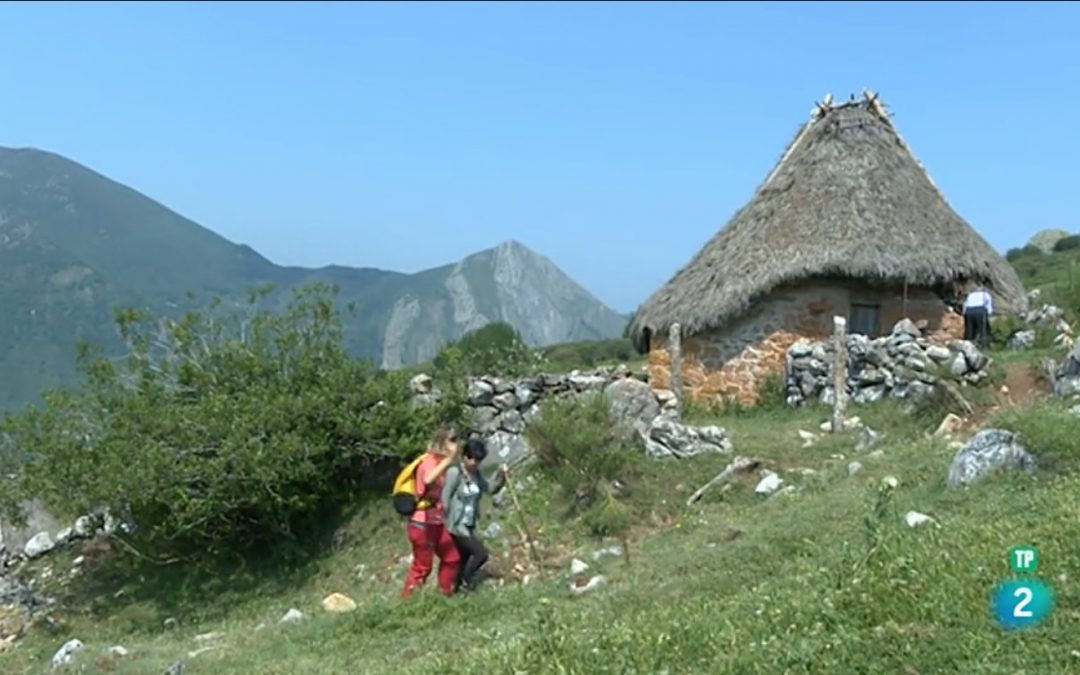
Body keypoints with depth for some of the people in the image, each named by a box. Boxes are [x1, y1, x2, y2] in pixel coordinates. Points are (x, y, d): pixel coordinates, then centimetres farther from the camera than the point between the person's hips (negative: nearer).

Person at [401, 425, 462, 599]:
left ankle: (445, 595, 26)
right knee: (422, 566, -2)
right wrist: (448, 460, -44)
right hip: (422, 524, -9)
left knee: (452, 558, 14)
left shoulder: (440, 462, 10)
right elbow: (428, 481, -43)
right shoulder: (430, 462, -18)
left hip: (436, 522, 9)